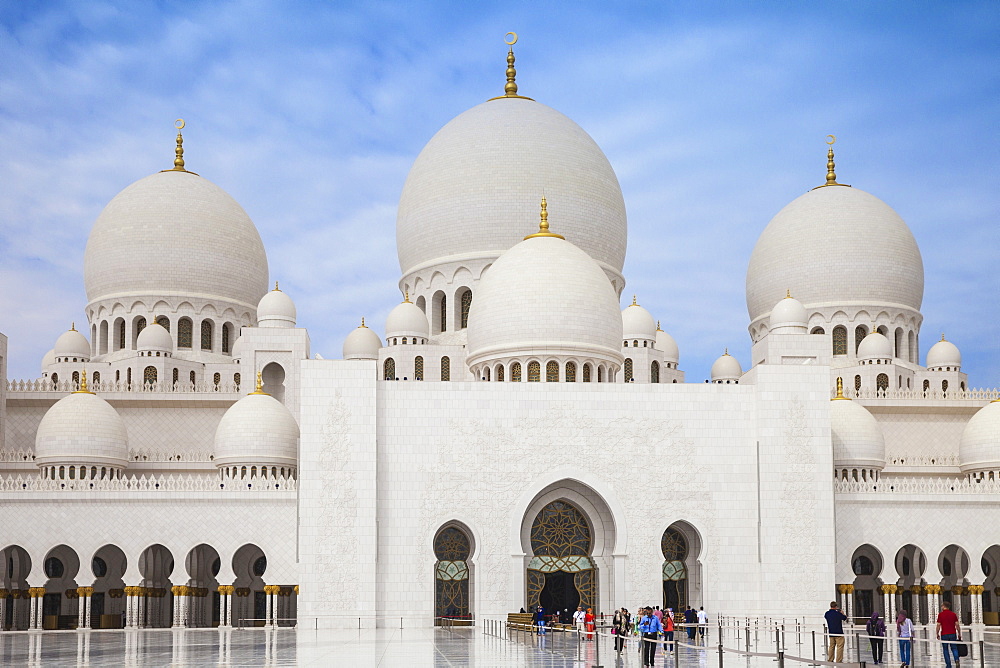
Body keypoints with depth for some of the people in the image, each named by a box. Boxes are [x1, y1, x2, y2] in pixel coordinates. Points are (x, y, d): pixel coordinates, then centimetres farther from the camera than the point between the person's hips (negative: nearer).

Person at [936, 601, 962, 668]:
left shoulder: (940, 614, -4)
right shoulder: (953, 614, 4)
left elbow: (938, 625, -6)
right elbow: (957, 625, 1)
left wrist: (937, 634, 4)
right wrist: (959, 634, 9)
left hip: (944, 634, -2)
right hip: (953, 634, 2)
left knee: (946, 650, 7)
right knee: (954, 649, 9)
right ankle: (957, 660, -18)